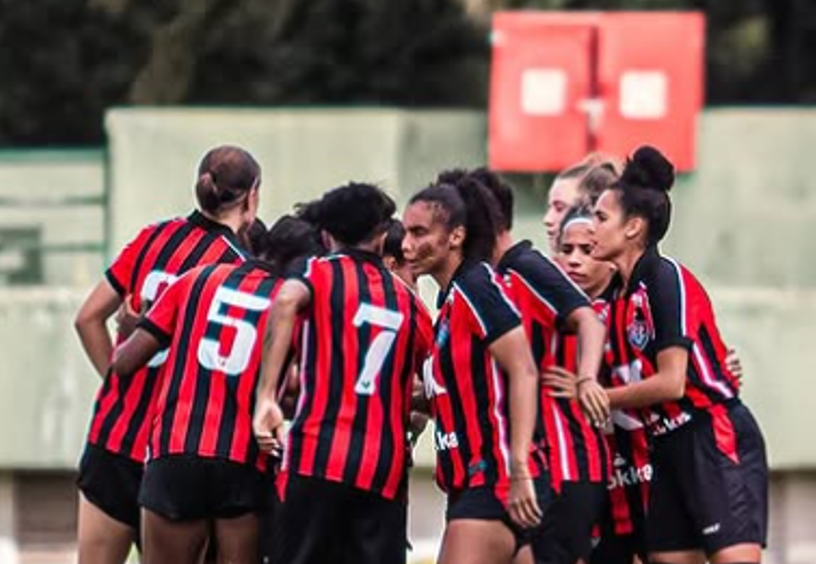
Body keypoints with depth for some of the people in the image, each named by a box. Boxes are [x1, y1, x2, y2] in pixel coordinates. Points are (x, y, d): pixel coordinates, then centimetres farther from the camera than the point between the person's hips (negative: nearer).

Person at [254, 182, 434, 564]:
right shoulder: (407, 300, 17)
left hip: (318, 457, -3)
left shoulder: (322, 273, 5)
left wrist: (266, 397, -21)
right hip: (385, 469, 3)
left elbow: (288, 299, -19)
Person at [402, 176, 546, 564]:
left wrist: (519, 471, -25)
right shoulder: (450, 300, 17)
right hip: (471, 484, 10)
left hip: (495, 484, -10)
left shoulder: (476, 287, -11)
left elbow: (523, 372, -20)